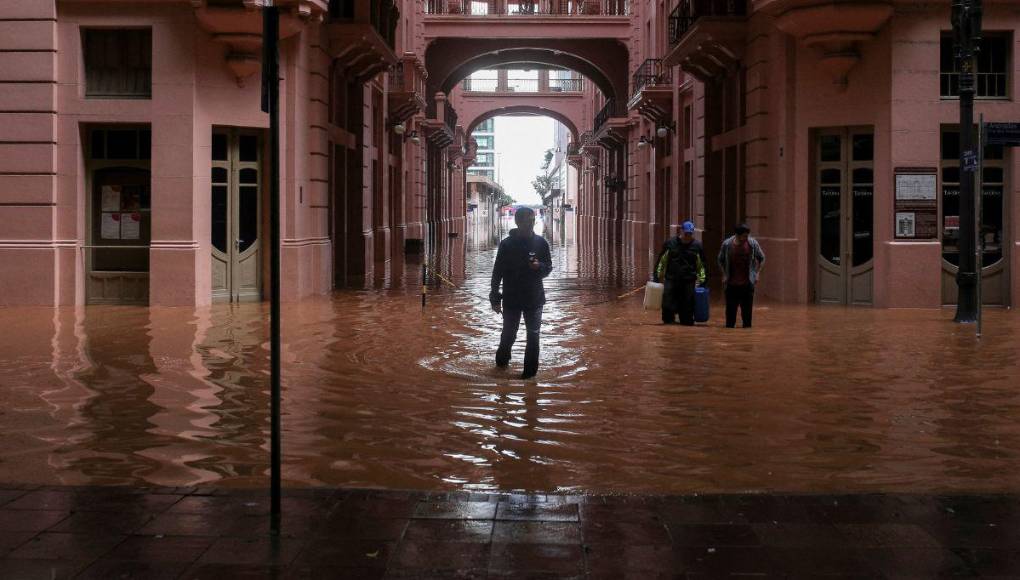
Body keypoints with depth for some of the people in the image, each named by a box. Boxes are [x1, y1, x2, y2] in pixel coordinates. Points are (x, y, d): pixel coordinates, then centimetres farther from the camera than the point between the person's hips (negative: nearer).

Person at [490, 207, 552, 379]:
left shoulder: (540, 242, -2)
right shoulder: (506, 244, -6)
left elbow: (548, 268, 5)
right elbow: (497, 272, -2)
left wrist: (539, 266, -18)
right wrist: (495, 297, -4)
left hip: (534, 298, 1)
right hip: (511, 298, -1)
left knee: (533, 334, 3)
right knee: (508, 334, 9)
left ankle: (530, 369, 13)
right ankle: (502, 359, 35)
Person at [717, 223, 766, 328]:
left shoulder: (753, 243, -5)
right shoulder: (727, 244, -5)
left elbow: (761, 258, 11)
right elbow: (721, 260, 12)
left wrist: (757, 273, 5)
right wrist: (724, 275, 5)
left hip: (747, 283, 0)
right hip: (731, 284, 0)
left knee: (747, 309, 3)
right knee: (730, 308, 3)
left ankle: (747, 327, 12)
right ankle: (729, 327, 13)